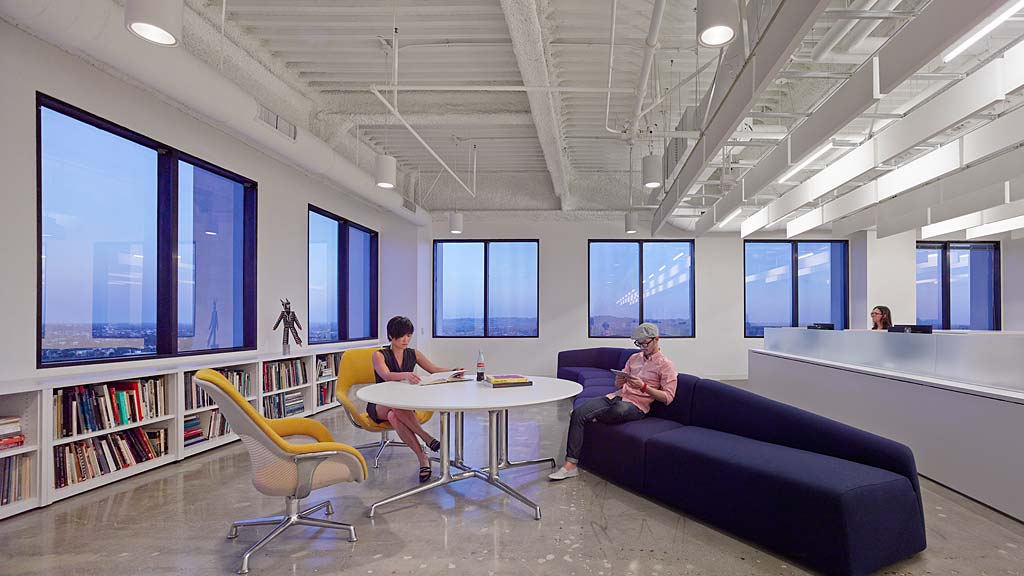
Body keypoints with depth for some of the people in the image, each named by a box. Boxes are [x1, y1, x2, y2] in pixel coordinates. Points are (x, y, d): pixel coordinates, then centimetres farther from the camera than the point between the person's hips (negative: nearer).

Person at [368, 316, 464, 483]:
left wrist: (453, 371, -20)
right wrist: (406, 375, -47)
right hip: (379, 406, -2)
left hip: (405, 406, 2)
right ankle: (427, 438, -40)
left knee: (394, 416, -36)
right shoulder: (379, 355, -6)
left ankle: (422, 458, -41)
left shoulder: (413, 354, 8)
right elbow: (386, 376, -26)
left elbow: (435, 370, 1)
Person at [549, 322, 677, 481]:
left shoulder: (666, 365, 2)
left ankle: (590, 417, -10)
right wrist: (619, 380, -3)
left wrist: (643, 386, -17)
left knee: (620, 408, -42)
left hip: (636, 405, -5)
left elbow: (668, 397, -6)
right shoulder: (634, 358, 21)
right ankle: (570, 465, -21)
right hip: (615, 396, 5)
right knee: (578, 412, -19)